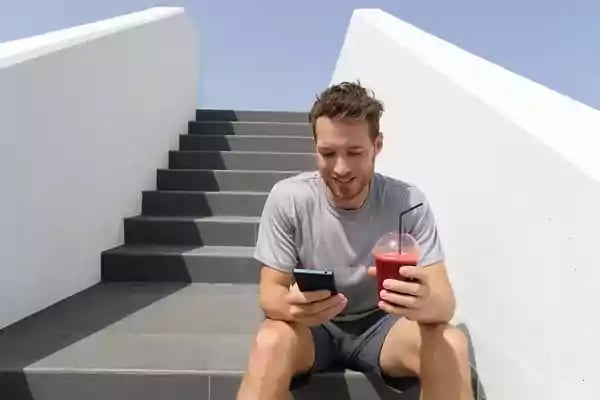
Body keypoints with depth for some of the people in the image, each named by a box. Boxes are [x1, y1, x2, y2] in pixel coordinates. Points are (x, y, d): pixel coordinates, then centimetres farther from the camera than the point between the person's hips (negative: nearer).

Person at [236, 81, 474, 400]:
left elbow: (444, 300, -19)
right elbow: (270, 291, -14)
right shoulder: (287, 198, -17)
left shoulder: (408, 202, -16)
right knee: (270, 341, -34)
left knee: (452, 346, -27)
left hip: (379, 325, 1)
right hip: (310, 326, -1)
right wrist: (291, 304, -40)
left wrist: (426, 303, -45)